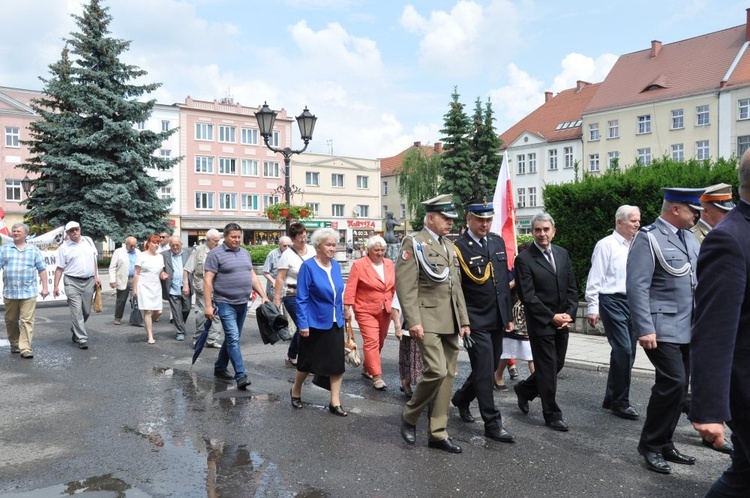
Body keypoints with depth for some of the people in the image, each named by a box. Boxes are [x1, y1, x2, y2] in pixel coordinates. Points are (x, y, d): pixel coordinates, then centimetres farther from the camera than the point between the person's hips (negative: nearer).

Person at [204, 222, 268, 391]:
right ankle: (241, 376, -15)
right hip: (226, 304, -7)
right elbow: (208, 280, -10)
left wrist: (263, 296, 8)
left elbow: (253, 276, 17)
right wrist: (208, 305, -15)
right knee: (233, 338, -13)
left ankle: (220, 368, 29)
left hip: (242, 303, 7)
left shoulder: (244, 253, 13)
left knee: (232, 338, 15)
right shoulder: (216, 254, -7)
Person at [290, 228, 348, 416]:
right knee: (307, 362, 11)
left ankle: (335, 402, 16)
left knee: (337, 362, 5)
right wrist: (303, 324, -16)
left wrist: (342, 317, 13)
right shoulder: (308, 267, -13)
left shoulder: (336, 266, 4)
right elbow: (302, 299, -13)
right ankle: (295, 392, 36)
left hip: (335, 323, 5)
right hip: (315, 323, -5)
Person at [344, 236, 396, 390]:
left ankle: (367, 369, 31)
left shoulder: (390, 264, 9)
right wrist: (347, 308, -13)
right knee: (371, 342, -10)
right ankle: (377, 377, -8)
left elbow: (395, 286, 13)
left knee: (379, 343, 13)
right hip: (366, 311, -5)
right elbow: (350, 288, -8)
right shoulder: (359, 265, -6)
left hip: (385, 311, 5)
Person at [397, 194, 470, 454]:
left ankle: (438, 434, 17)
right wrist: (413, 321, -20)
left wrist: (463, 320, 14)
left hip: (451, 322, 8)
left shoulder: (449, 245, 18)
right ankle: (409, 416, 10)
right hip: (427, 319, -7)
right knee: (436, 371, -16)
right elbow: (405, 284, -13)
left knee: (448, 375, 7)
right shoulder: (413, 242, -6)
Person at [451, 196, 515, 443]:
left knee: (489, 368, 16)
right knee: (485, 371, -2)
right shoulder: (458, 247, -11)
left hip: (497, 320, 7)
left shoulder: (498, 241, 9)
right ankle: (492, 423, 10)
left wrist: (508, 315, 13)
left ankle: (461, 398, 39)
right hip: (475, 321, -7)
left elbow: (505, 281, 14)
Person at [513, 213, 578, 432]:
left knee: (557, 365, 14)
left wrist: (569, 314, -3)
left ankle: (524, 389, 36)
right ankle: (552, 415, 16)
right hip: (540, 323, -6)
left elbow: (572, 288, 10)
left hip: (562, 321, 6)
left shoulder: (562, 254, 8)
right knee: (548, 369, 1)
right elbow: (528, 296, -14)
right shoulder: (524, 259, -11)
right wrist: (552, 317, -14)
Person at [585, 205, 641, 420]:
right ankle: (620, 402, 2)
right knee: (623, 350, -12)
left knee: (628, 352, 10)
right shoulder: (606, 245, -6)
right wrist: (592, 308, -12)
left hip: (633, 302, 7)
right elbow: (595, 279, -8)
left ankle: (611, 399, 23)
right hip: (613, 301, -7)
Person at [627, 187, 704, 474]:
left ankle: (664, 444, 24)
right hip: (662, 329, -8)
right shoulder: (648, 239, -10)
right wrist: (644, 329, -21)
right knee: (673, 382, -13)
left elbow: (700, 280, 19)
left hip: (688, 329, 8)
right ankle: (650, 445, 4)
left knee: (678, 386, 11)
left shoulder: (690, 239, 15)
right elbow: (637, 287, -16)